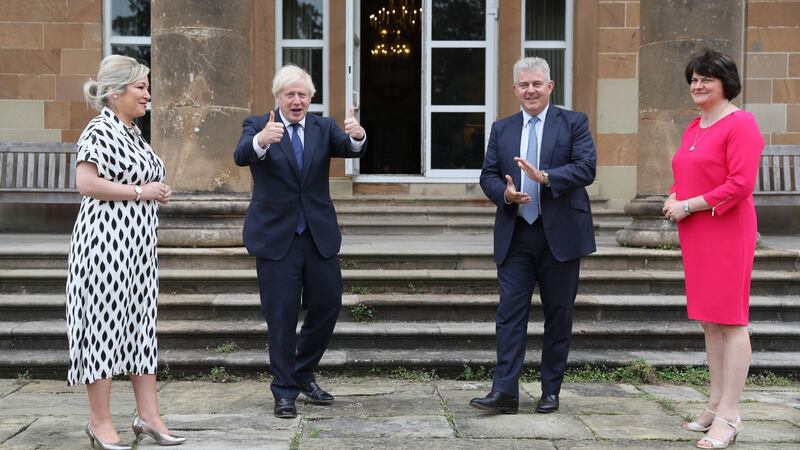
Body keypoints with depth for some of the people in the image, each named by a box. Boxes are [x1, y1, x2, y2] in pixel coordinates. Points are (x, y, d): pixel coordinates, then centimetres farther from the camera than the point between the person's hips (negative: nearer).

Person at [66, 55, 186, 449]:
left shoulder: (132, 133, 16)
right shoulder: (99, 131, -10)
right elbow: (86, 183, -21)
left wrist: (158, 191, 11)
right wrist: (140, 191, -17)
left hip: (139, 242, 9)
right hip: (107, 240, -9)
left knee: (141, 323, 9)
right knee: (104, 322, -2)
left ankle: (148, 414, 15)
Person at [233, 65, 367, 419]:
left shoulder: (323, 128, 5)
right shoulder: (257, 126, -3)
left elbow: (351, 149, -13)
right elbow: (241, 156, -23)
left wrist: (357, 136, -38)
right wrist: (262, 140, -46)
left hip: (319, 234, 4)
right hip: (276, 236, -3)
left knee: (328, 305, 10)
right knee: (281, 316, 2)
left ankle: (303, 374, 32)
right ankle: (284, 391, 14)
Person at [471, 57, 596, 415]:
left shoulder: (573, 123, 2)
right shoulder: (502, 129, 13)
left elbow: (586, 168, -10)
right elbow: (488, 175, 9)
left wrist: (545, 177, -25)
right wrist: (505, 193, -13)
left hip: (560, 234, -2)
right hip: (515, 235, 2)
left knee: (558, 315, 6)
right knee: (510, 312, -3)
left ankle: (551, 391, 17)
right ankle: (505, 391, -3)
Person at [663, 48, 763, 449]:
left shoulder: (740, 124, -10)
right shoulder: (694, 128, 16)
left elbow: (741, 184, -18)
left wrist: (689, 206, -14)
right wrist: (674, 199, 4)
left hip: (726, 233, -9)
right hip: (695, 236, 9)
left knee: (730, 321, -5)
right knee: (709, 321, 12)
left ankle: (728, 417, -1)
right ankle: (715, 405, 21)